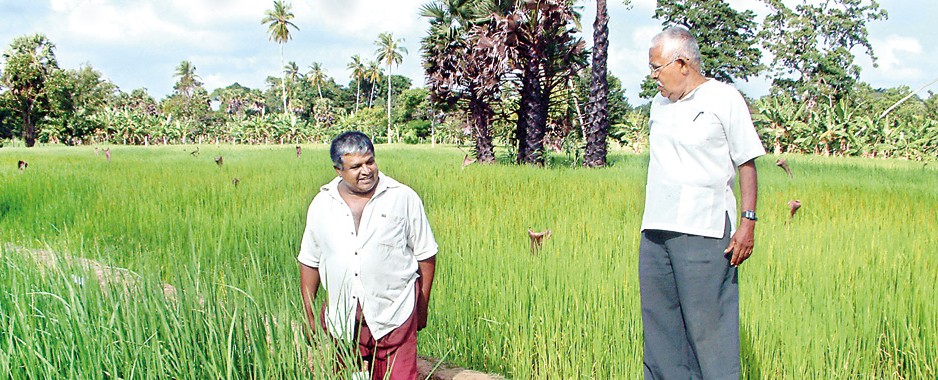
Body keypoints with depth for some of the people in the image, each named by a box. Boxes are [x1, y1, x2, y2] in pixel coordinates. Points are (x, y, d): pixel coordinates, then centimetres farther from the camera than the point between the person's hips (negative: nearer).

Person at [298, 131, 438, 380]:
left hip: (393, 317, -2)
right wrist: (309, 315, 13)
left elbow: (425, 255, 4)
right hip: (339, 320, 3)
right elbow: (309, 261, 13)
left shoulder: (404, 198, -2)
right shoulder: (322, 204, 5)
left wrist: (422, 306, 6)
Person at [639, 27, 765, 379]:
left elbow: (747, 164, -2)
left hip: (702, 231, -6)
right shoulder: (660, 103, 18)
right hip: (655, 230, 7)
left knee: (707, 321, -6)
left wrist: (748, 221, -10)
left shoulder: (724, 99, 0)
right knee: (658, 318, 8)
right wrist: (652, 220, 16)